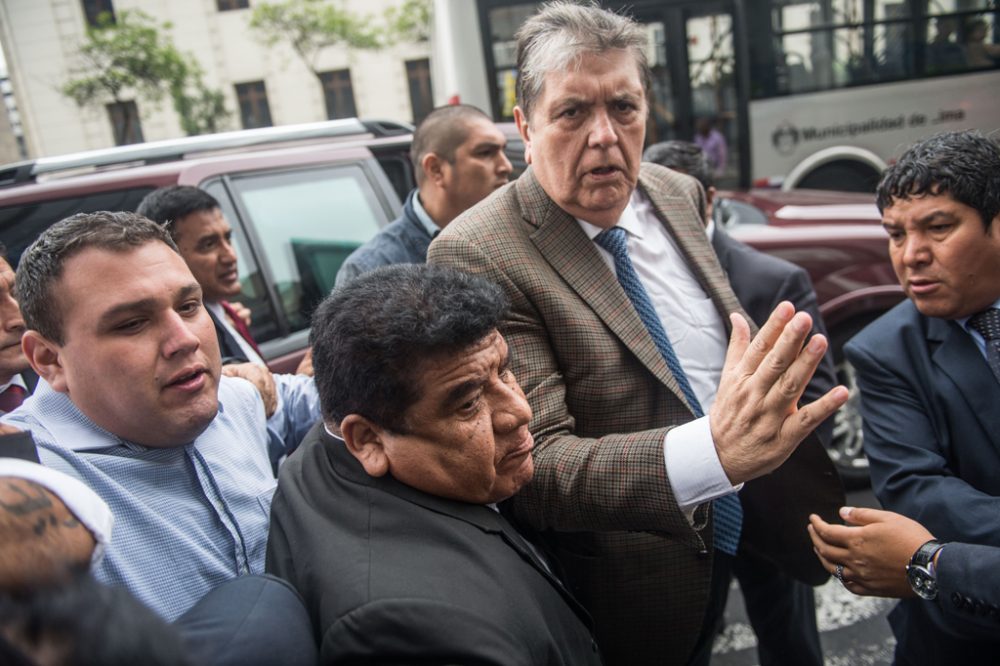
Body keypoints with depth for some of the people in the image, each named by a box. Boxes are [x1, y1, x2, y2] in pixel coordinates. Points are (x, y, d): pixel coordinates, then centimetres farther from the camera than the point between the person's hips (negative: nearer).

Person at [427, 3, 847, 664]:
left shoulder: (680, 195, -3)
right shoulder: (477, 255, -25)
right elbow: (532, 467, -31)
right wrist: (713, 450, -44)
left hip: (732, 532, 6)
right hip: (629, 589, -6)